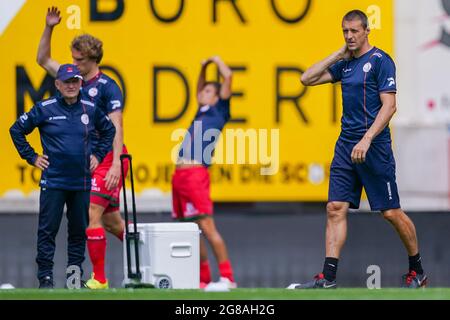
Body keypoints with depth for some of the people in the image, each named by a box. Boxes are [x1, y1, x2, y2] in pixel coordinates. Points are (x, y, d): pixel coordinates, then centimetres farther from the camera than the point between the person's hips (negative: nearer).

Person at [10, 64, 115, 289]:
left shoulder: (90, 109, 6)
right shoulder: (45, 109, -3)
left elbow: (108, 130, 24)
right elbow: (17, 130, 5)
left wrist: (98, 154, 15)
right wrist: (32, 158, 3)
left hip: (82, 182, 3)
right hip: (53, 181, -3)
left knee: (79, 230, 7)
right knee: (47, 230, -3)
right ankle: (45, 276, 1)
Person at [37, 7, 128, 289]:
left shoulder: (108, 87, -11)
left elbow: (116, 128, -18)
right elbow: (43, 60, 19)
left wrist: (115, 165, -27)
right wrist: (49, 28, 6)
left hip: (107, 160, -8)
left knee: (91, 215, -14)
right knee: (111, 220, 11)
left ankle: (99, 279, -11)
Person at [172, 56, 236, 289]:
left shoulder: (219, 111, 6)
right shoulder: (201, 113, 25)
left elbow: (227, 76, 1)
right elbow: (198, 90, 45)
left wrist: (217, 61, 16)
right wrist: (204, 68, 40)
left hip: (196, 173, -8)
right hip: (179, 174, 8)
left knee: (206, 226, -14)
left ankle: (227, 278, -14)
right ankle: (203, 279, 12)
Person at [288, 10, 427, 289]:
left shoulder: (380, 61, -7)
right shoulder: (345, 64, 14)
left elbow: (389, 106, -14)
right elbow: (308, 78, 19)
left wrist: (366, 140, -22)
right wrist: (338, 55, 10)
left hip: (374, 147, -7)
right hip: (346, 146, 7)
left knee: (391, 212, -2)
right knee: (336, 208, -3)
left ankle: (417, 271, 14)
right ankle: (328, 277, -5)